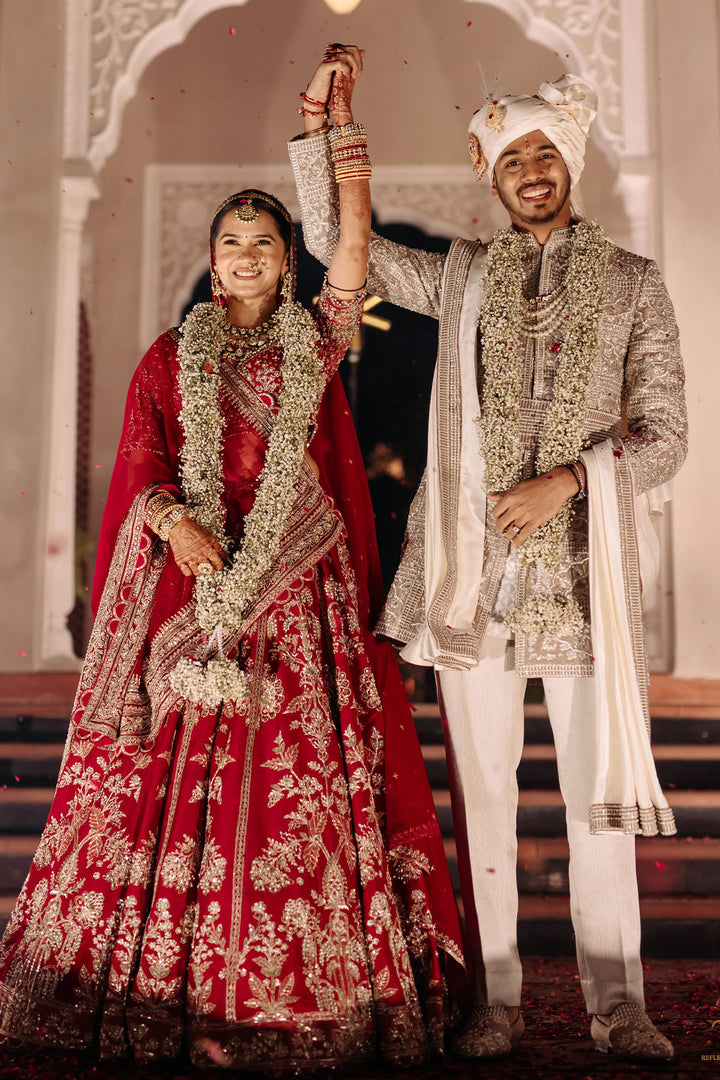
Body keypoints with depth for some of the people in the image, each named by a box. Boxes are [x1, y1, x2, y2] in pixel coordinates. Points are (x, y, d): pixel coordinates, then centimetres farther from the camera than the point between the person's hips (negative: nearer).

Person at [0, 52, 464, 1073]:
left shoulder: (315, 344, 13)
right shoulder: (170, 358, 13)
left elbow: (354, 241, 2)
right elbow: (141, 469, 4)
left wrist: (338, 113, 0)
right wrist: (174, 522, -16)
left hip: (296, 587, 0)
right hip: (191, 576, 0)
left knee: (292, 769, -5)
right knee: (180, 766, -4)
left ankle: (275, 994, 2)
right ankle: (163, 981, 4)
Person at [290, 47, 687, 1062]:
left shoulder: (634, 282, 10)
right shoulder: (461, 274, 14)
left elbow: (664, 433, 5)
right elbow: (333, 240, 16)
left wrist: (567, 479, -9)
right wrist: (319, 121, 8)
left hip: (582, 563, -1)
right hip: (473, 562, 1)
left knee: (599, 787, 1)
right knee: (482, 788, 4)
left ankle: (617, 1005, 13)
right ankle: (494, 999, 15)